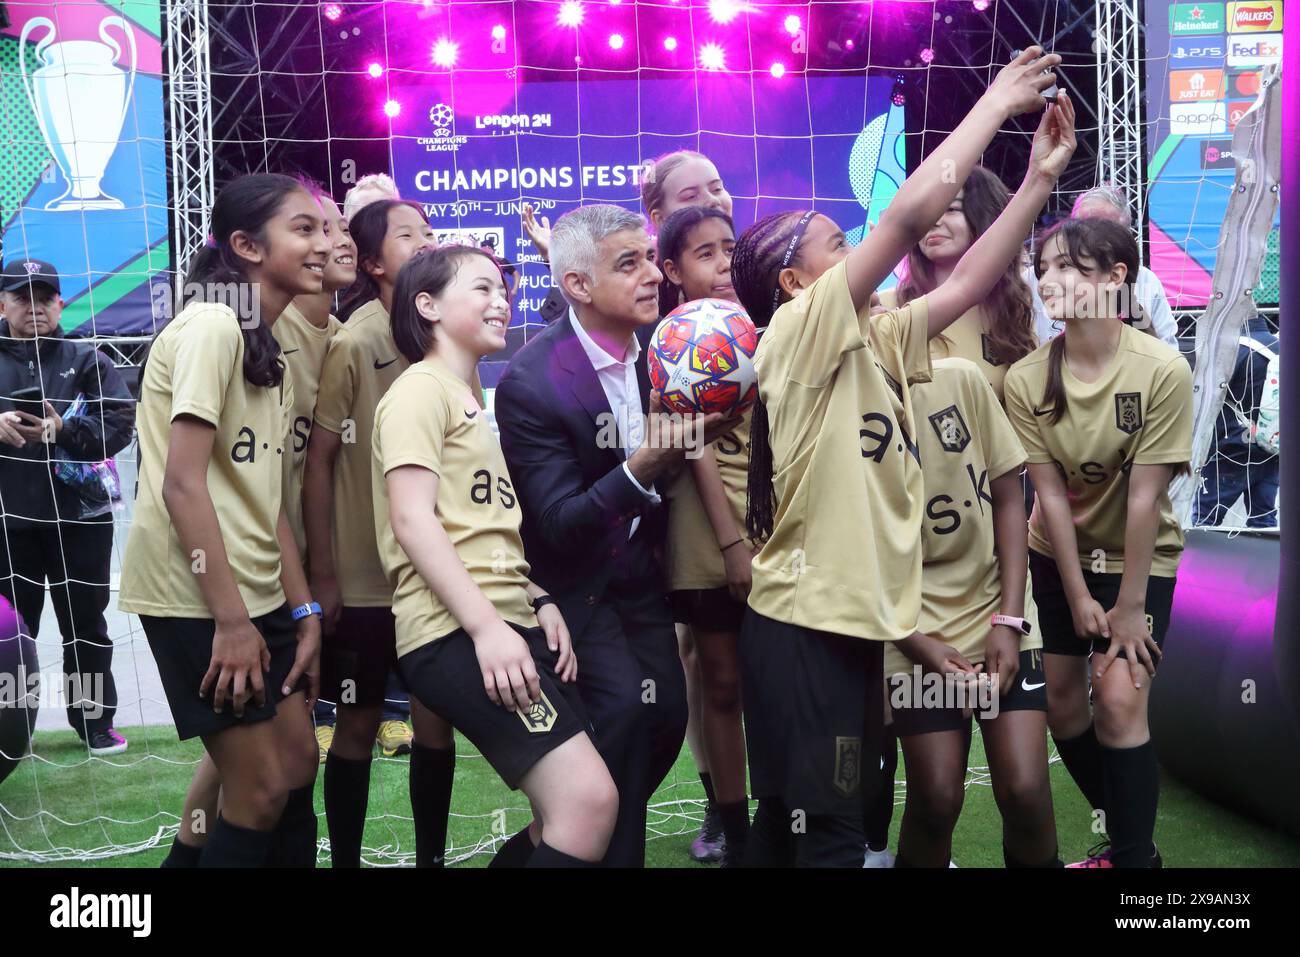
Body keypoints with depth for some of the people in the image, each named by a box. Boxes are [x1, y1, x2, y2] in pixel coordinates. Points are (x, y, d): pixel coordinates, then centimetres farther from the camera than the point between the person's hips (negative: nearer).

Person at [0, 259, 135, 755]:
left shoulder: (87, 359, 5)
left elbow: (120, 423, -5)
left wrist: (62, 429, -20)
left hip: (79, 514, 0)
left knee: (85, 623, 9)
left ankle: (94, 719, 21)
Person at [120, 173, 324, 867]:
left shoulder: (269, 349, 13)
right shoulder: (212, 326, -15)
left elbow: (266, 496, 11)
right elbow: (182, 484, -20)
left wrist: (303, 610, 6)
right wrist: (229, 619, -21)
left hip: (258, 592, 9)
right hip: (198, 597, -9)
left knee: (296, 771, 12)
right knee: (262, 790, -4)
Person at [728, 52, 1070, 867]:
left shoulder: (874, 342, 11)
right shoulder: (797, 333, -12)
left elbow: (970, 282, 11)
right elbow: (908, 216, -18)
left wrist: (1042, 176, 3)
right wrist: (997, 102, -9)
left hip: (855, 619, 9)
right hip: (803, 626, -9)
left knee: (795, 825, 17)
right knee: (826, 838, -5)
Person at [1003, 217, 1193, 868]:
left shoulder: (1163, 370, -24)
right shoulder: (1026, 379, -16)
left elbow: (1144, 497, -22)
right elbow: (1051, 493, -13)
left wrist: (1131, 607, -17)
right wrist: (1078, 598, -11)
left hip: (1139, 557, -3)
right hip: (1057, 554, 4)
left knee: (1120, 700, -15)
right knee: (1061, 702, 6)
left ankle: (1134, 856, 1)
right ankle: (1123, 838, 28)